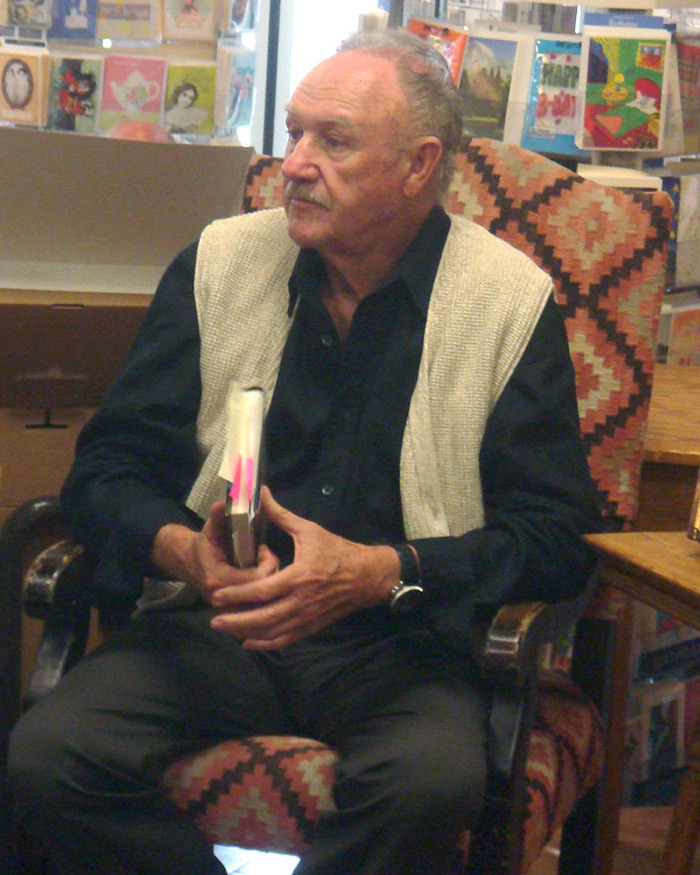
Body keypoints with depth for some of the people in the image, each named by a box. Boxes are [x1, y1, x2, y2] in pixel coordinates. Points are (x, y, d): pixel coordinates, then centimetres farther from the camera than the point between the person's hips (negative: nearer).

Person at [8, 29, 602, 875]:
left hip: (402, 646, -2)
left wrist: (378, 573, -20)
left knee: (433, 780, -35)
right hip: (216, 626, 2)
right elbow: (108, 465, 6)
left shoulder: (514, 302, 0)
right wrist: (182, 549, -17)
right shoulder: (218, 264, 7)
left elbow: (553, 535, -4)